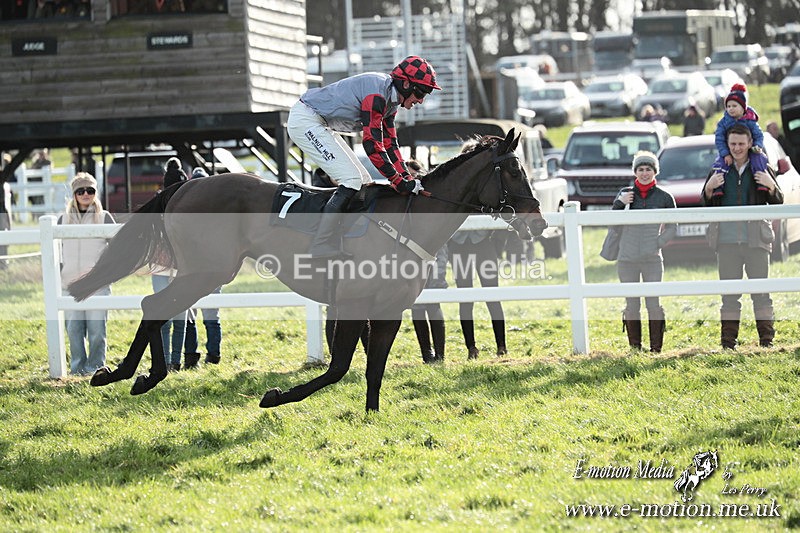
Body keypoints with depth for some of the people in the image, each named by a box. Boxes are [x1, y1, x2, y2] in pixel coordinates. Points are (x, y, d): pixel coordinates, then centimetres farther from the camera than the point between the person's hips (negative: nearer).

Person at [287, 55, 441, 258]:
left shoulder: (391, 99, 7)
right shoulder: (377, 93, -25)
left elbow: (390, 143, 11)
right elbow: (372, 144, -26)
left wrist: (408, 179, 0)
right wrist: (399, 182, -23)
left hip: (319, 125, 11)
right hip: (305, 121, -11)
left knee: (364, 182, 9)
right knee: (351, 180, -17)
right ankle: (322, 248, -20)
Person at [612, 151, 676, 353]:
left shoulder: (664, 197, 4)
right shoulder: (625, 193, 7)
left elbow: (672, 227, 11)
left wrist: (657, 244, -3)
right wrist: (619, 204, -9)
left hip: (652, 260, -1)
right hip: (627, 259, 1)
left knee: (653, 303, -4)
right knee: (632, 305, 4)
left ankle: (656, 349, 0)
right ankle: (635, 348, 9)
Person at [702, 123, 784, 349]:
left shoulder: (762, 170, 10)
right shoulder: (719, 171, 13)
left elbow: (778, 203, 10)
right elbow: (707, 205, 15)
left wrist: (771, 186, -9)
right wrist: (709, 188, -4)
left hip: (756, 239, -1)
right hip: (727, 239, 1)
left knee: (761, 290, -2)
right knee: (729, 293, 2)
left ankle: (767, 338, 2)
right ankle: (728, 341, 3)